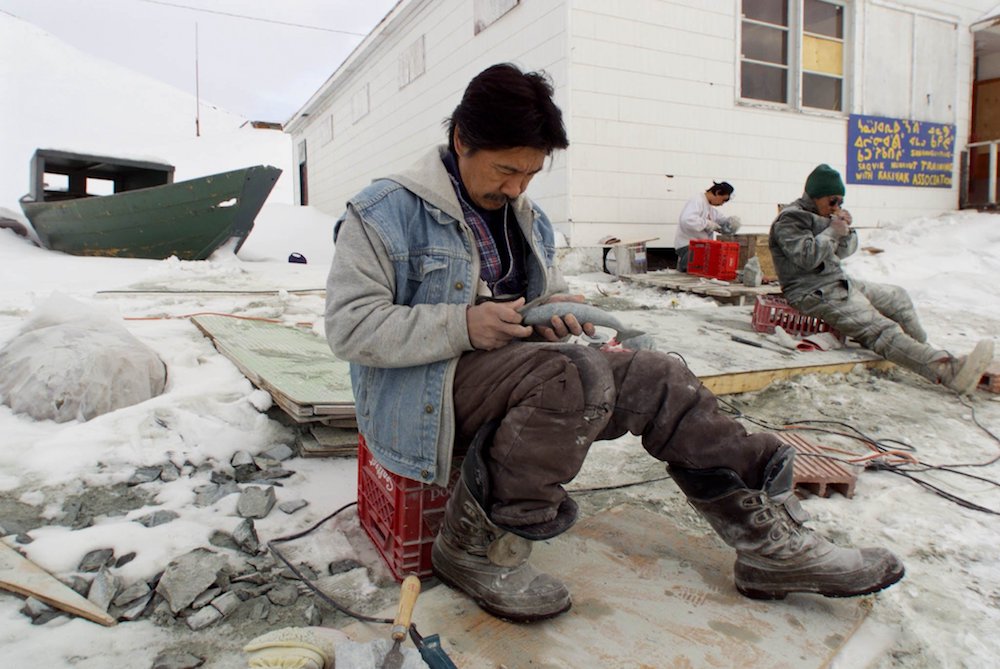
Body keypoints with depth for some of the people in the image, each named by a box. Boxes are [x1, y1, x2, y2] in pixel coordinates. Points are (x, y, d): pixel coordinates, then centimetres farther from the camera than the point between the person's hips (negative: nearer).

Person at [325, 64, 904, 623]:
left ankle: (770, 539, 1)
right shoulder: (385, 214, -6)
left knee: (658, 379, -8)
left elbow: (549, 297, 26)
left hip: (520, 375, 7)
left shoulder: (529, 221, 16)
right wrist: (463, 326, -23)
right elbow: (351, 328, -13)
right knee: (576, 374, -34)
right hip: (424, 390, -7)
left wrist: (555, 315, -1)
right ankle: (480, 543, -19)